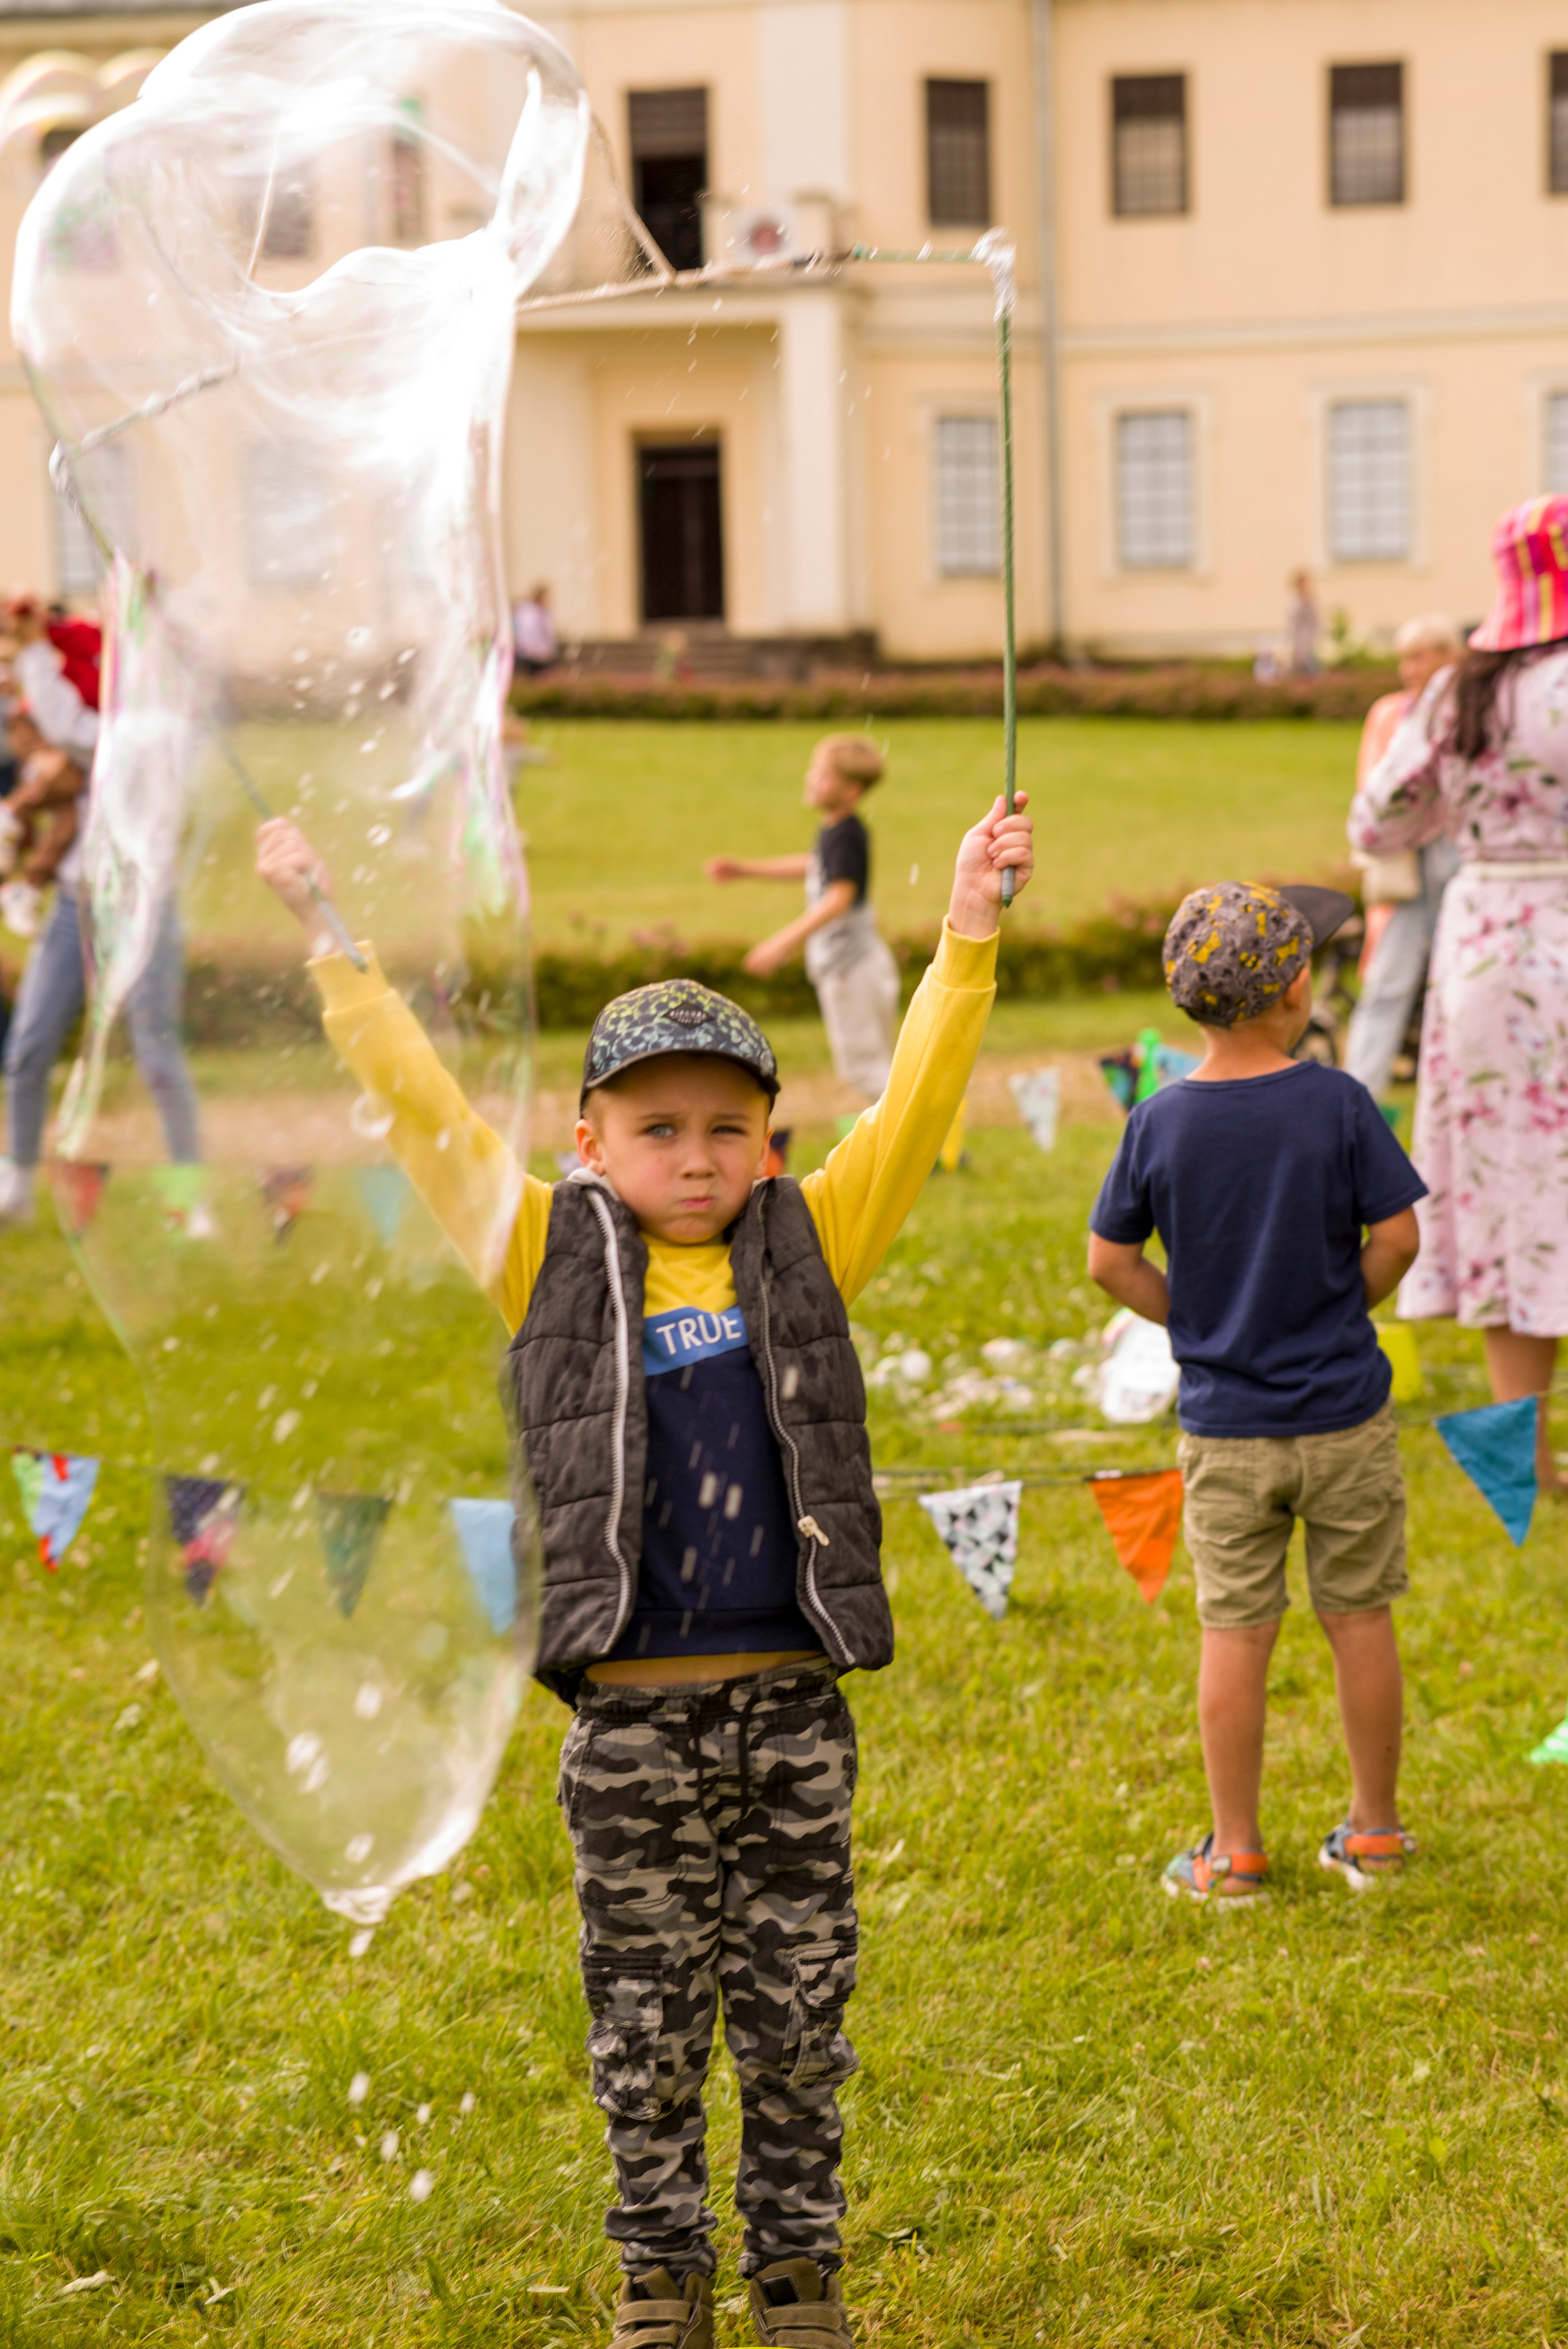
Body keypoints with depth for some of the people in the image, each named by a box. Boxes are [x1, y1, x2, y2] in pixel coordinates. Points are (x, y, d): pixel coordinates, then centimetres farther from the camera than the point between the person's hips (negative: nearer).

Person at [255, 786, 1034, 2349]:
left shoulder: (808, 1249, 4)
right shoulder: (553, 1262, 1)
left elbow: (917, 1102, -1)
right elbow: (417, 1105, -1)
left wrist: (969, 931, -8)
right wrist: (328, 938, -3)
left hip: (791, 1704, 1)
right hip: (632, 1714, -1)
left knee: (797, 2018, 11)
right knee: (646, 2027, 9)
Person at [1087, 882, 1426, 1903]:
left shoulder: (1160, 1122, -6)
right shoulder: (1337, 1103, -11)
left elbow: (1111, 1260, -1)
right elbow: (1397, 1237, -9)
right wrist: (1344, 1309, 8)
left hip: (1225, 1429, 1)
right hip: (1345, 1416, -1)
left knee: (1236, 1635, 8)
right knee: (1361, 1620, 12)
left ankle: (1234, 1852, 15)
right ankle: (1375, 1830, 22)